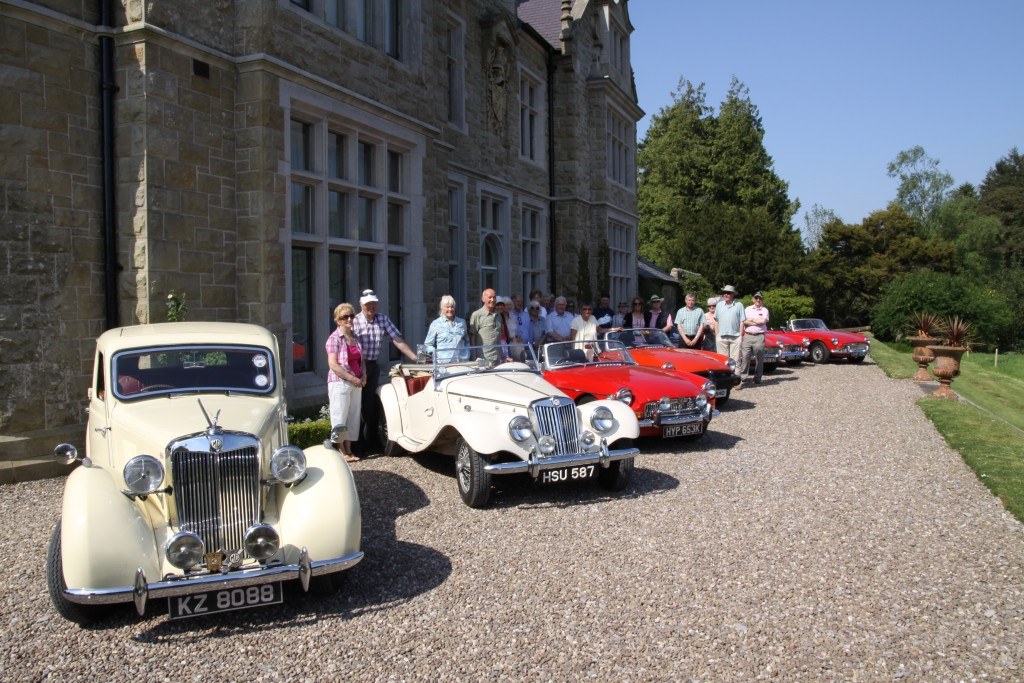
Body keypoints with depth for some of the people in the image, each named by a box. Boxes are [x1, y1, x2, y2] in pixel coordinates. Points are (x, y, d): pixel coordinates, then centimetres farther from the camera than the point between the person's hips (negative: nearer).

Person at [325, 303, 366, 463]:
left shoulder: (355, 337, 11)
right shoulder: (334, 338, -9)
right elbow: (333, 364, -16)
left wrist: (363, 377, 2)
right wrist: (352, 378, -18)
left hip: (356, 383, 7)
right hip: (340, 383, -7)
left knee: (354, 416, 10)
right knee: (339, 418, -1)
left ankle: (349, 450, 19)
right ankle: (341, 452, 10)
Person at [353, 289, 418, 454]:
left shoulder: (383, 319, 5)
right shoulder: (355, 321, -7)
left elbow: (397, 339, 1)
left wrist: (415, 358, -6)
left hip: (373, 366, 3)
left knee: (370, 405, 7)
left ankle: (369, 443, 16)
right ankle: (356, 443, 10)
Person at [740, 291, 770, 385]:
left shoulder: (764, 310, 9)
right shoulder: (748, 309, 14)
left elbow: (763, 321, -9)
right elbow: (744, 322, 1)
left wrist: (751, 319, -1)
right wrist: (757, 322, -5)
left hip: (759, 337, -1)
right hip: (747, 336, 1)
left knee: (759, 359, 2)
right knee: (744, 357, -8)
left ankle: (757, 378, 9)